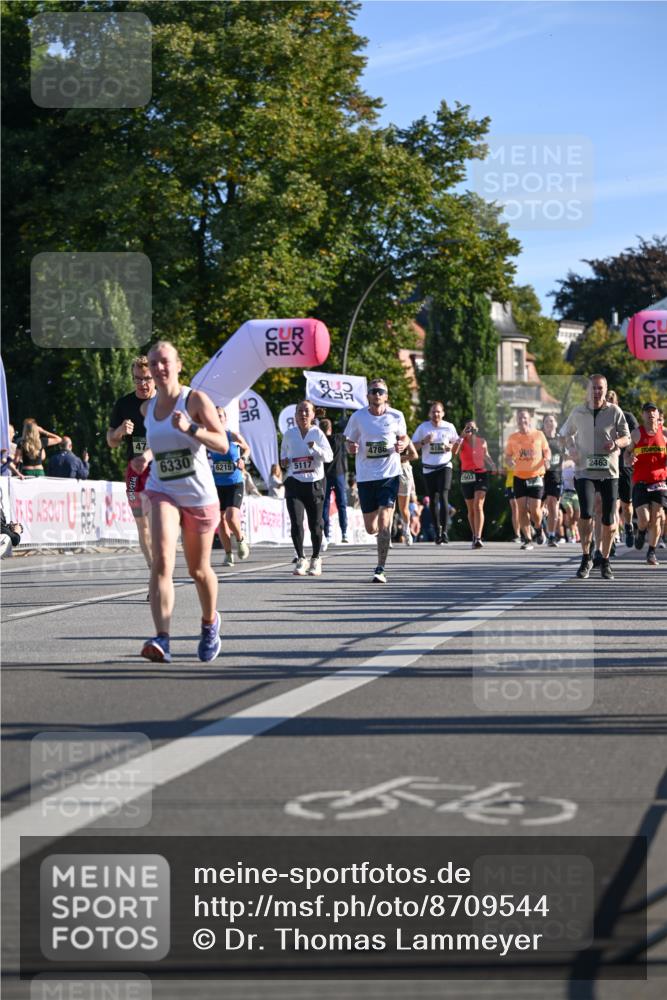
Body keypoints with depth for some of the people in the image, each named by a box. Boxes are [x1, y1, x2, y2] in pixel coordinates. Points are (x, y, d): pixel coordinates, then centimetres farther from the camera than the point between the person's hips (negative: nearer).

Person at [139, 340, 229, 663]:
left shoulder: (195, 400, -10)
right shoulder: (147, 408, 6)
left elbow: (223, 444, -21)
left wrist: (189, 428, -32)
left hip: (199, 496, -2)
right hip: (162, 493, 2)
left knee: (199, 570, 12)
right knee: (162, 561, -21)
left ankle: (210, 623, 42)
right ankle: (161, 639, -32)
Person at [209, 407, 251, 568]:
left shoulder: (234, 437, -4)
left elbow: (247, 448, 15)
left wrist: (243, 459, -4)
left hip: (235, 484, -2)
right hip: (216, 485, 2)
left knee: (231, 517, -18)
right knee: (221, 520, 4)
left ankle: (240, 540, 12)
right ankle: (228, 554, 18)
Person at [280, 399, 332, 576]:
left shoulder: (317, 433, -3)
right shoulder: (289, 434, 4)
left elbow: (329, 456, -11)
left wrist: (316, 448, -28)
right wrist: (284, 460, 4)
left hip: (314, 483, -1)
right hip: (294, 483, 1)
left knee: (316, 523, 4)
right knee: (296, 522, -13)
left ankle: (316, 559, 24)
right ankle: (300, 559, 1)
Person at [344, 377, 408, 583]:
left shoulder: (396, 417, 0)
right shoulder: (357, 417, 0)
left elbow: (403, 437, 16)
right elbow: (349, 443, 8)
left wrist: (402, 445, -7)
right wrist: (350, 448, -15)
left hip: (389, 474, -1)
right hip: (365, 476, 2)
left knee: (384, 523, -13)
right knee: (371, 528, 6)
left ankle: (380, 569, -5)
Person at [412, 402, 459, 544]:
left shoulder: (449, 427, 2)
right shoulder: (423, 427, 0)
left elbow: (457, 442, 15)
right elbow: (413, 446, 2)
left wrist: (450, 446, -7)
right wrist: (424, 441, -16)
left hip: (445, 466, -2)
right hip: (428, 468, 2)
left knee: (443, 496, -17)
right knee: (433, 500, 7)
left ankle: (444, 530, -20)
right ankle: (437, 531, 20)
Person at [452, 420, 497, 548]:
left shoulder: (482, 442, 6)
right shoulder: (462, 442, 0)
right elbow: (454, 451, -22)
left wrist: (493, 466, 5)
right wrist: (463, 436, -20)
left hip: (481, 474, -1)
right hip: (467, 476, 1)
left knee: (478, 506, -16)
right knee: (471, 510, 10)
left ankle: (478, 538, -24)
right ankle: (475, 536, 25)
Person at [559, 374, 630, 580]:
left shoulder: (614, 411, 0)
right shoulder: (578, 412, 5)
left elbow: (627, 438, 4)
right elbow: (566, 433, 21)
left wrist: (616, 443, -19)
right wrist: (571, 450, 2)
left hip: (609, 472, 0)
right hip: (585, 471, 0)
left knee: (609, 520, 2)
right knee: (586, 512, -18)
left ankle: (605, 561, 20)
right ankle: (586, 558, -3)